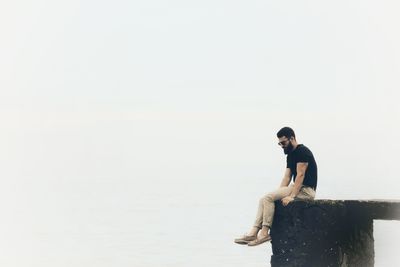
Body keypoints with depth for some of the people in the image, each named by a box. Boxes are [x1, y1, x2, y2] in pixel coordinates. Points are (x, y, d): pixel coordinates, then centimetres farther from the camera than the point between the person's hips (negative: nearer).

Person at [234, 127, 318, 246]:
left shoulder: (302, 151, -12)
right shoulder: (290, 155, 18)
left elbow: (300, 175, -19)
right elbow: (287, 177, 15)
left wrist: (291, 196, -23)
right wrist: (279, 194, 2)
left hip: (306, 190, -9)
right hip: (296, 188, 9)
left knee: (269, 198, -20)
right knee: (264, 199, -3)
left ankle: (265, 233, -17)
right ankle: (253, 233, -14)